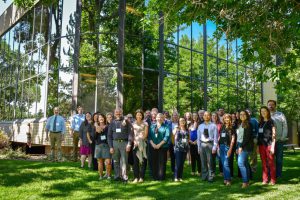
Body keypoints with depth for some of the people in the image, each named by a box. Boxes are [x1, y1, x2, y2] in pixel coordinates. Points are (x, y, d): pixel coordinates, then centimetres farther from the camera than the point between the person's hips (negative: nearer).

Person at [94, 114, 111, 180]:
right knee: (100, 161, 7)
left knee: (108, 162, -10)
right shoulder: (95, 127, 11)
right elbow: (93, 137, 3)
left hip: (106, 145, -2)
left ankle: (109, 175, 3)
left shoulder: (107, 127, 4)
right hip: (98, 146, 2)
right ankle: (101, 176, 16)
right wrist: (97, 132, -11)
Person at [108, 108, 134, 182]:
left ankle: (124, 176, 2)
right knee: (116, 161, 8)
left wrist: (129, 144, -11)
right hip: (115, 143, 3)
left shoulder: (126, 121, 3)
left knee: (124, 161, -4)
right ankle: (117, 176, 17)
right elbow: (109, 135, 12)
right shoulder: (112, 123, 12)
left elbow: (130, 133, -2)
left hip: (124, 143, -3)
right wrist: (111, 146, 4)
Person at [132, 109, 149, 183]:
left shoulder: (145, 124, 6)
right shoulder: (133, 124, 13)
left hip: (143, 143, -2)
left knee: (143, 160, -1)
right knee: (135, 161, -2)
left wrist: (140, 140, -9)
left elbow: (145, 134, 1)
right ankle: (136, 177, 3)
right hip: (135, 144, 2)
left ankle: (141, 177, 5)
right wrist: (134, 141, -5)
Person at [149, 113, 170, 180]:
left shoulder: (165, 127, 4)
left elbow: (167, 137, -7)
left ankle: (161, 177, 6)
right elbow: (149, 135, 5)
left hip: (162, 147, -3)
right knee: (154, 162, 4)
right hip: (153, 147, 3)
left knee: (162, 162, -2)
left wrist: (159, 144, -14)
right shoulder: (152, 126, 14)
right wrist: (153, 144, -10)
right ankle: (154, 176, 13)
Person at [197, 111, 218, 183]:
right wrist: (199, 147, 6)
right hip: (202, 144, 3)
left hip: (210, 144, -3)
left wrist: (214, 147, -9)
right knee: (203, 162, 9)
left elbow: (215, 137, -3)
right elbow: (198, 137, 11)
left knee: (210, 162, 0)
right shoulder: (200, 126, 10)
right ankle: (204, 176, 20)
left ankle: (210, 177, 9)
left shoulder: (213, 126, 0)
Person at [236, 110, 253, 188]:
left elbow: (247, 137, -14)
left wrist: (241, 146, -17)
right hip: (240, 145, 8)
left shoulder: (248, 124, -6)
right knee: (245, 164, 9)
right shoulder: (240, 124, 17)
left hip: (245, 146, -8)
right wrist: (237, 147, 13)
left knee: (241, 163, -13)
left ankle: (245, 182, -7)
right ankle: (247, 181, 14)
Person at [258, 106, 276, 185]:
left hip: (269, 144, -5)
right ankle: (265, 180, 12)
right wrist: (257, 146, 10)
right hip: (261, 145, 5)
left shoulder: (271, 121, -1)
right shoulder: (260, 122, 14)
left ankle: (273, 180, 7)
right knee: (264, 163, 7)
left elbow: (273, 134, -5)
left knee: (271, 162, -2)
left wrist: (273, 146, -12)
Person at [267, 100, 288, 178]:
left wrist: (283, 137, -8)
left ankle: (278, 175, 15)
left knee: (279, 159, 6)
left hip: (279, 140, 0)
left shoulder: (281, 115, 6)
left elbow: (285, 127, 2)